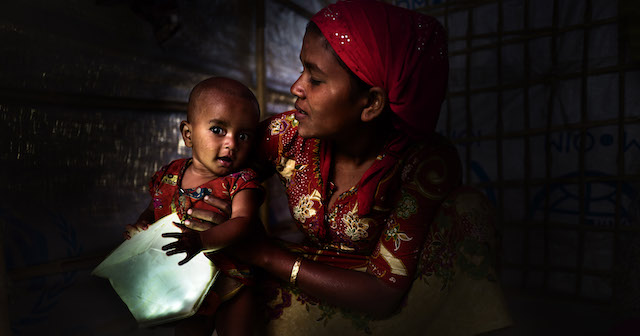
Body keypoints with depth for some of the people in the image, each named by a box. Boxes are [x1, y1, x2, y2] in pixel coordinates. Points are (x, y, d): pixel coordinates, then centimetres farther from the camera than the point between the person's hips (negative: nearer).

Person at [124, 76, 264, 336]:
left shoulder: (241, 181, -16)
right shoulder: (169, 175, -2)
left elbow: (242, 222, -30)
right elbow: (153, 210, 14)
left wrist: (201, 240, -43)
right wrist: (139, 226, -7)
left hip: (229, 284, -4)